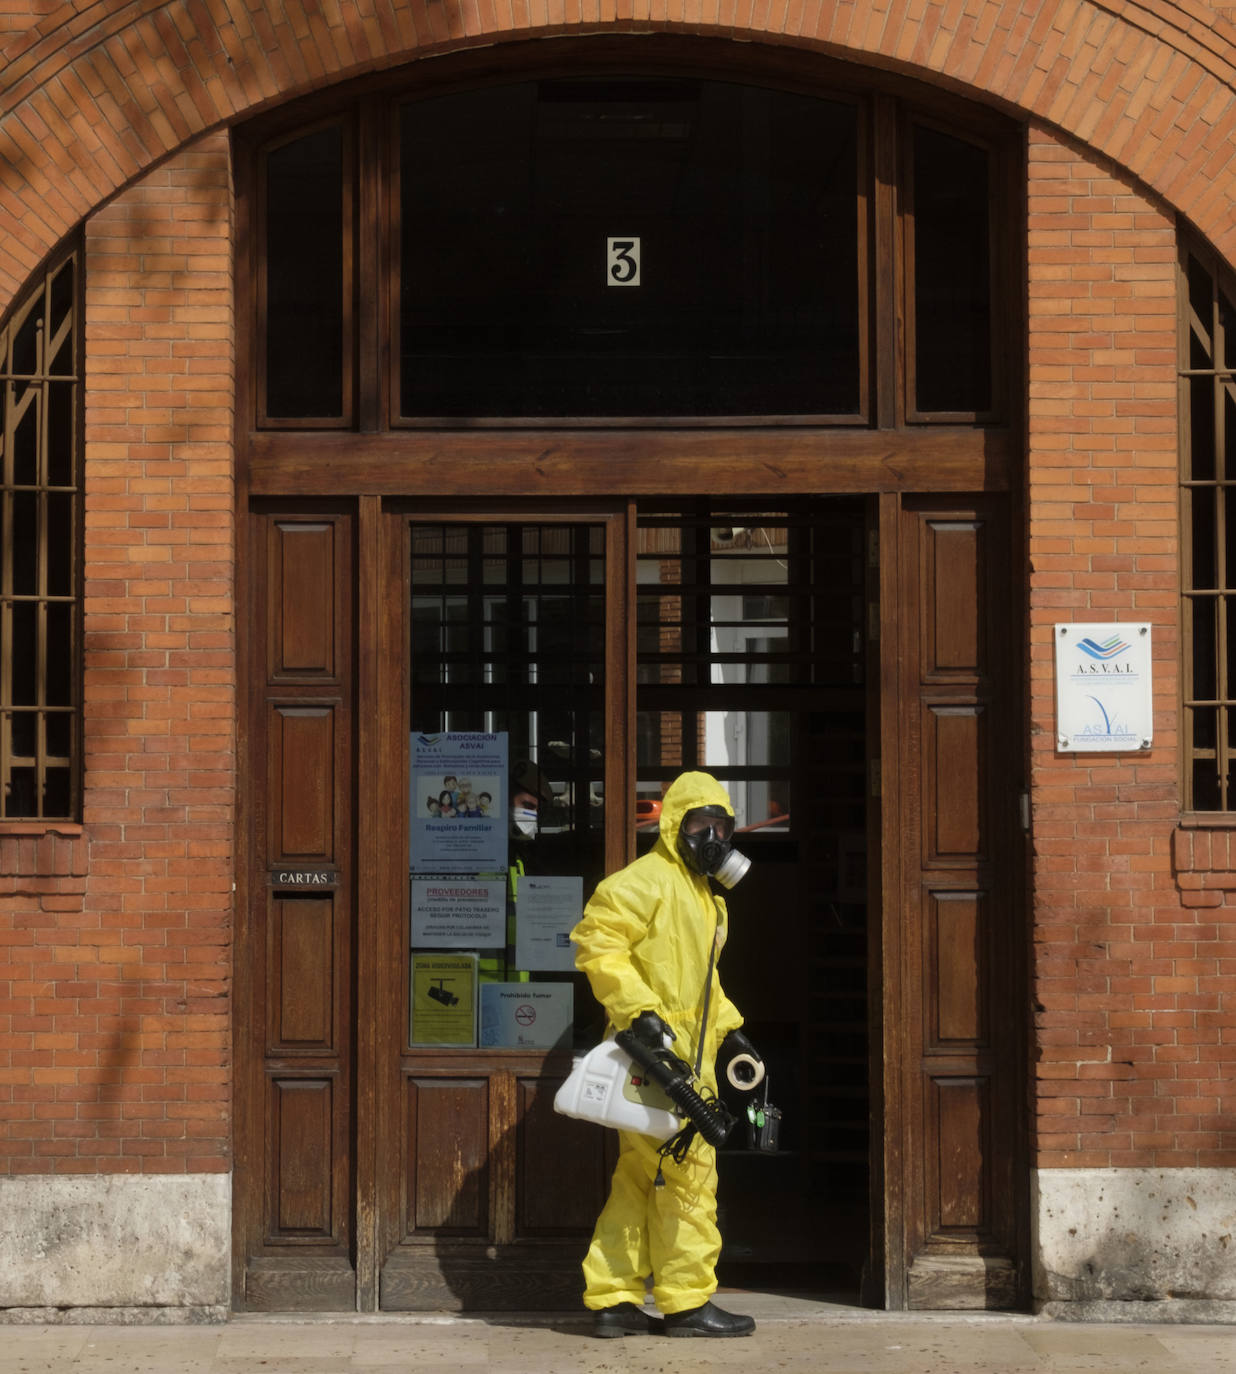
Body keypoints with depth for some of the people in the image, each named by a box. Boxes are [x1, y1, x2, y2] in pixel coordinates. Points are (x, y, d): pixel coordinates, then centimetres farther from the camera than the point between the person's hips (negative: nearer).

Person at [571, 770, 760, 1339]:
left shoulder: (704, 896, 22)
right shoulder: (646, 880, -10)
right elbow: (598, 942, -20)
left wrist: (728, 1027, 22)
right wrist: (639, 1009, -26)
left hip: (686, 1057, 10)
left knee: (640, 1179, 10)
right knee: (688, 1173, -6)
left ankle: (613, 1301, 13)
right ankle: (687, 1301, 2)